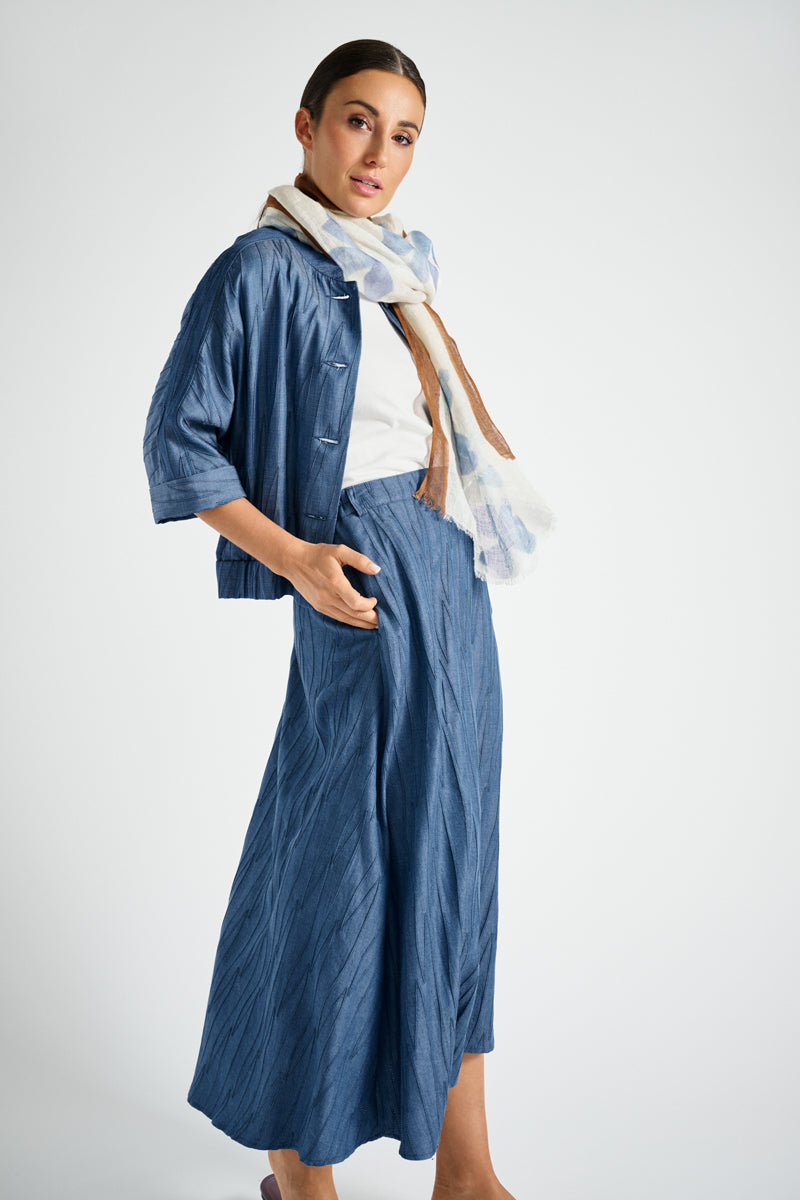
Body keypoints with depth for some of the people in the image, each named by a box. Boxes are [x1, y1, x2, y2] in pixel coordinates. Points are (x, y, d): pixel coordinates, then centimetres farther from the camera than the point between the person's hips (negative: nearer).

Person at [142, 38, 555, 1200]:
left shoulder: (402, 268, 15)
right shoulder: (263, 268, -7)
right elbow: (178, 442, -8)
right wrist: (290, 555, -15)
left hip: (454, 579, 8)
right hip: (368, 589, -8)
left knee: (450, 859, 10)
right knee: (347, 866, -1)